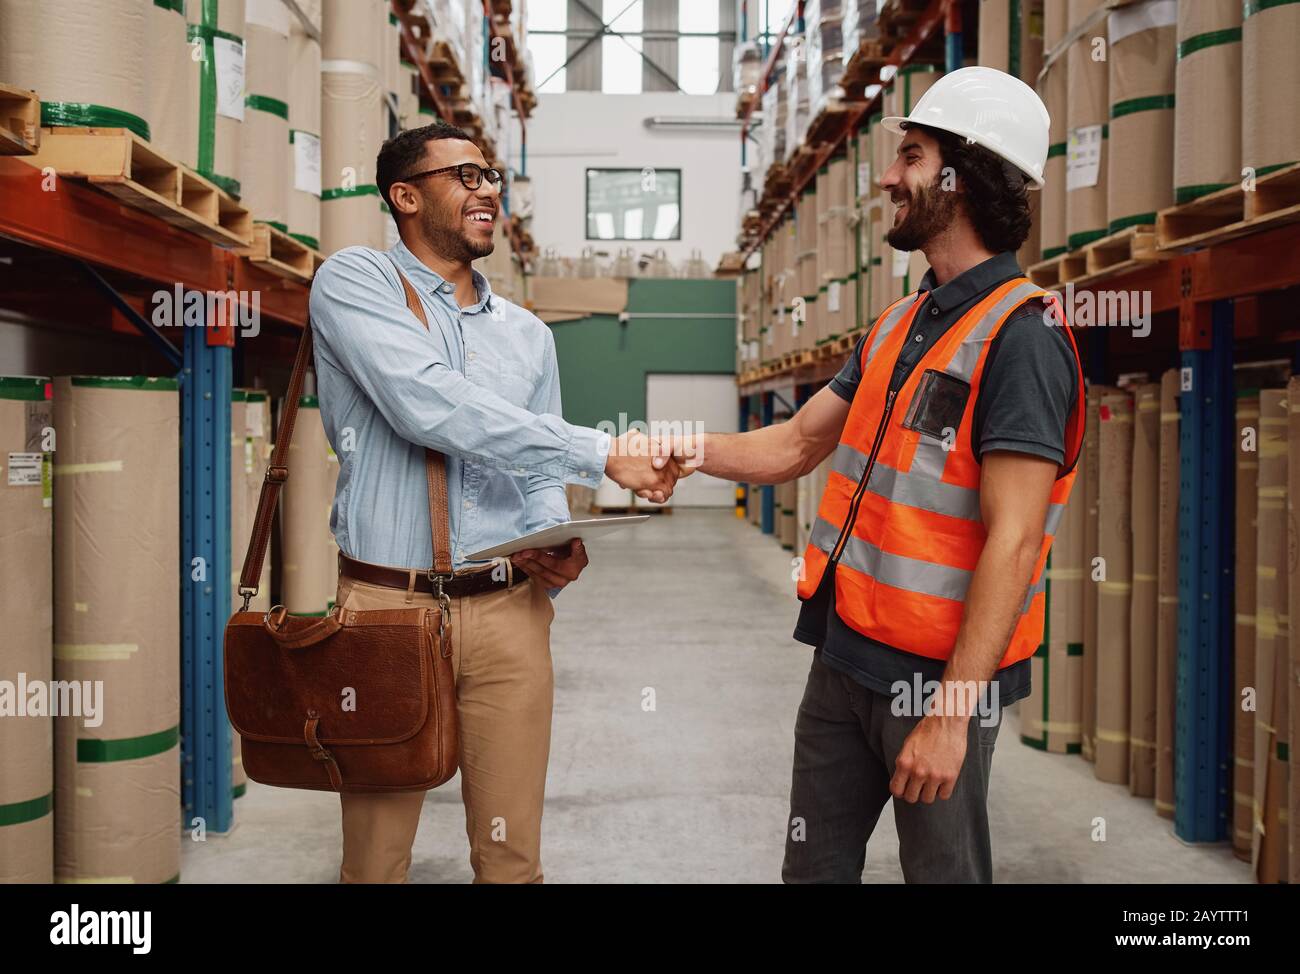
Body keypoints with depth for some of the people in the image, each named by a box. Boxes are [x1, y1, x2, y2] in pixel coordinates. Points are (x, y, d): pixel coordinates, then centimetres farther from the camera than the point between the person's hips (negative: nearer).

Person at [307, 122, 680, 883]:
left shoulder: (527, 333, 15)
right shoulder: (355, 281, -2)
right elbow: (431, 409, -19)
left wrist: (554, 543, -7)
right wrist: (602, 453, -18)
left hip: (509, 609, 4)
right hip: (389, 603, -4)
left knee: (513, 853, 8)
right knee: (375, 857, 7)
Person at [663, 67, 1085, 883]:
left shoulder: (1020, 337, -16)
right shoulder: (900, 325, 10)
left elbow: (1012, 544, -21)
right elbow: (795, 446, 15)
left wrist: (952, 710, -23)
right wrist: (687, 449, 0)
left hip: (939, 673, -7)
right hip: (844, 653, 8)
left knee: (941, 867, 9)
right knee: (814, 864, 17)